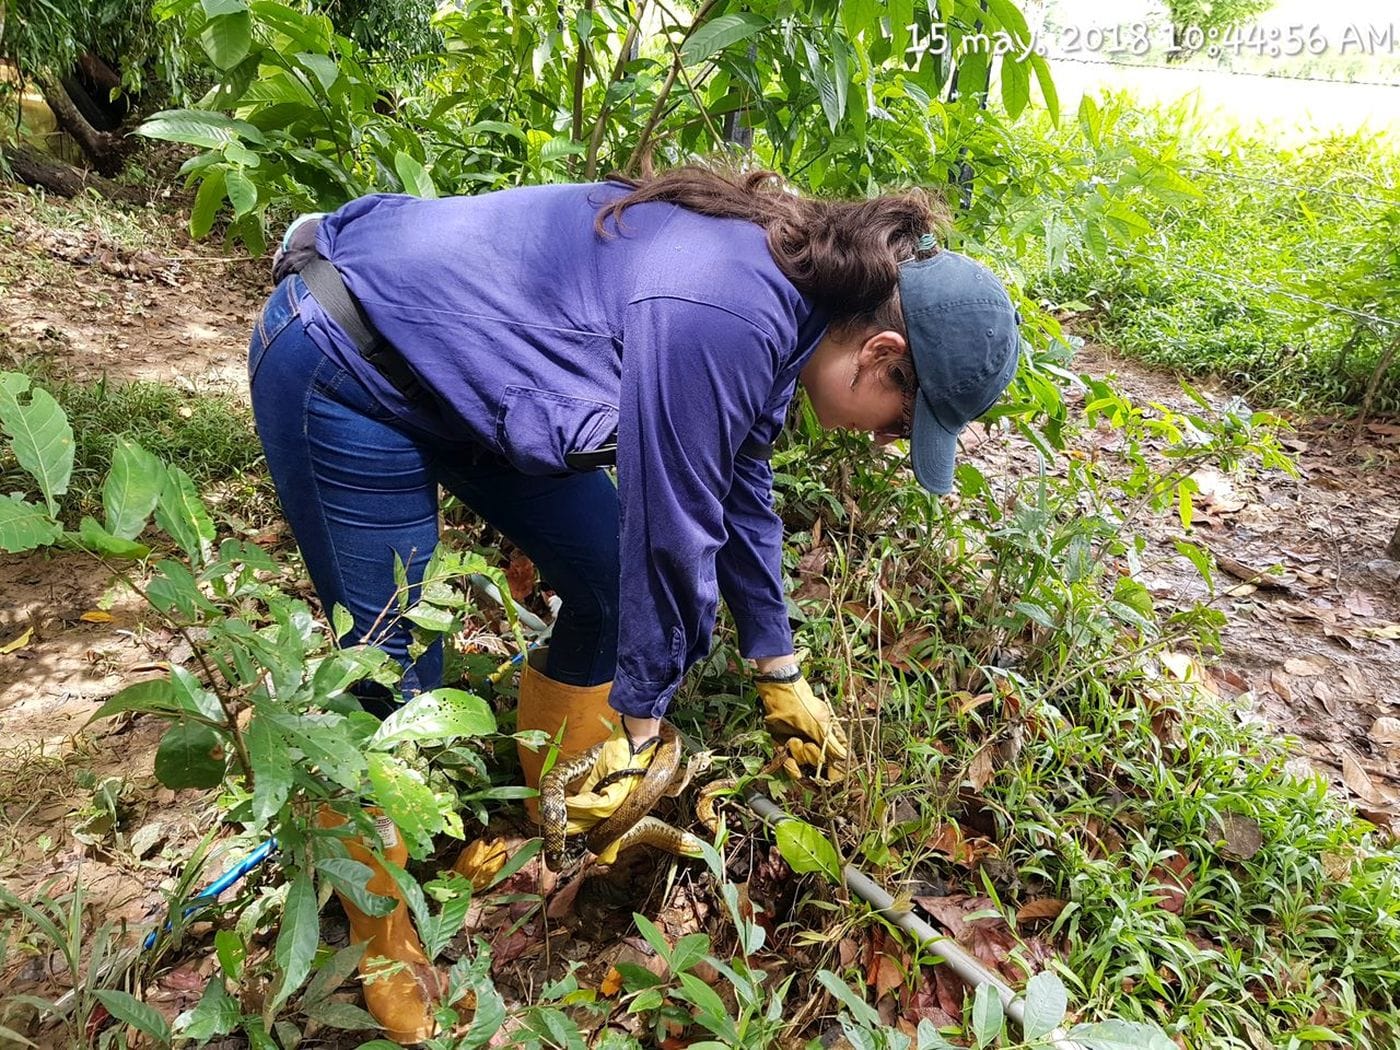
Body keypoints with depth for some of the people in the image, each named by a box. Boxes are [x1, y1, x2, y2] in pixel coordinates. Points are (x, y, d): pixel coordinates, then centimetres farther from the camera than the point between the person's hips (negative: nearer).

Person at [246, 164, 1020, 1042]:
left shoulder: (784, 297, 0)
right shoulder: (722, 320, -30)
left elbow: (740, 499, 10)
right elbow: (669, 535, -23)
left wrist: (783, 679, 18)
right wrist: (641, 732, -8)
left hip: (465, 369, 9)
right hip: (349, 369, -9)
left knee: (609, 587, 7)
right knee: (394, 682, -2)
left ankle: (566, 833, 28)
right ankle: (381, 956, 24)